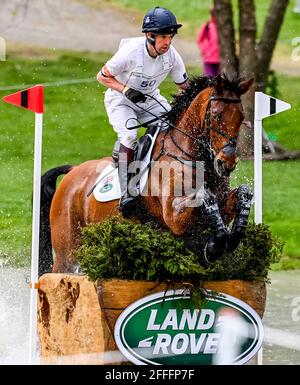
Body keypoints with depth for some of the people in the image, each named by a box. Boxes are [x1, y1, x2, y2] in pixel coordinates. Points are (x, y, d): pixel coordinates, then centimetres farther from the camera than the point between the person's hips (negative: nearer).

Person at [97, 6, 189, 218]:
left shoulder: (172, 55, -16)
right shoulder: (130, 51, -30)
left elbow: (185, 86, -2)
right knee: (129, 136, -29)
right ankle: (126, 194, -26)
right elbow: (102, 76, -16)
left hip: (150, 99, 5)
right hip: (120, 99, -5)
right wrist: (126, 90, -30)